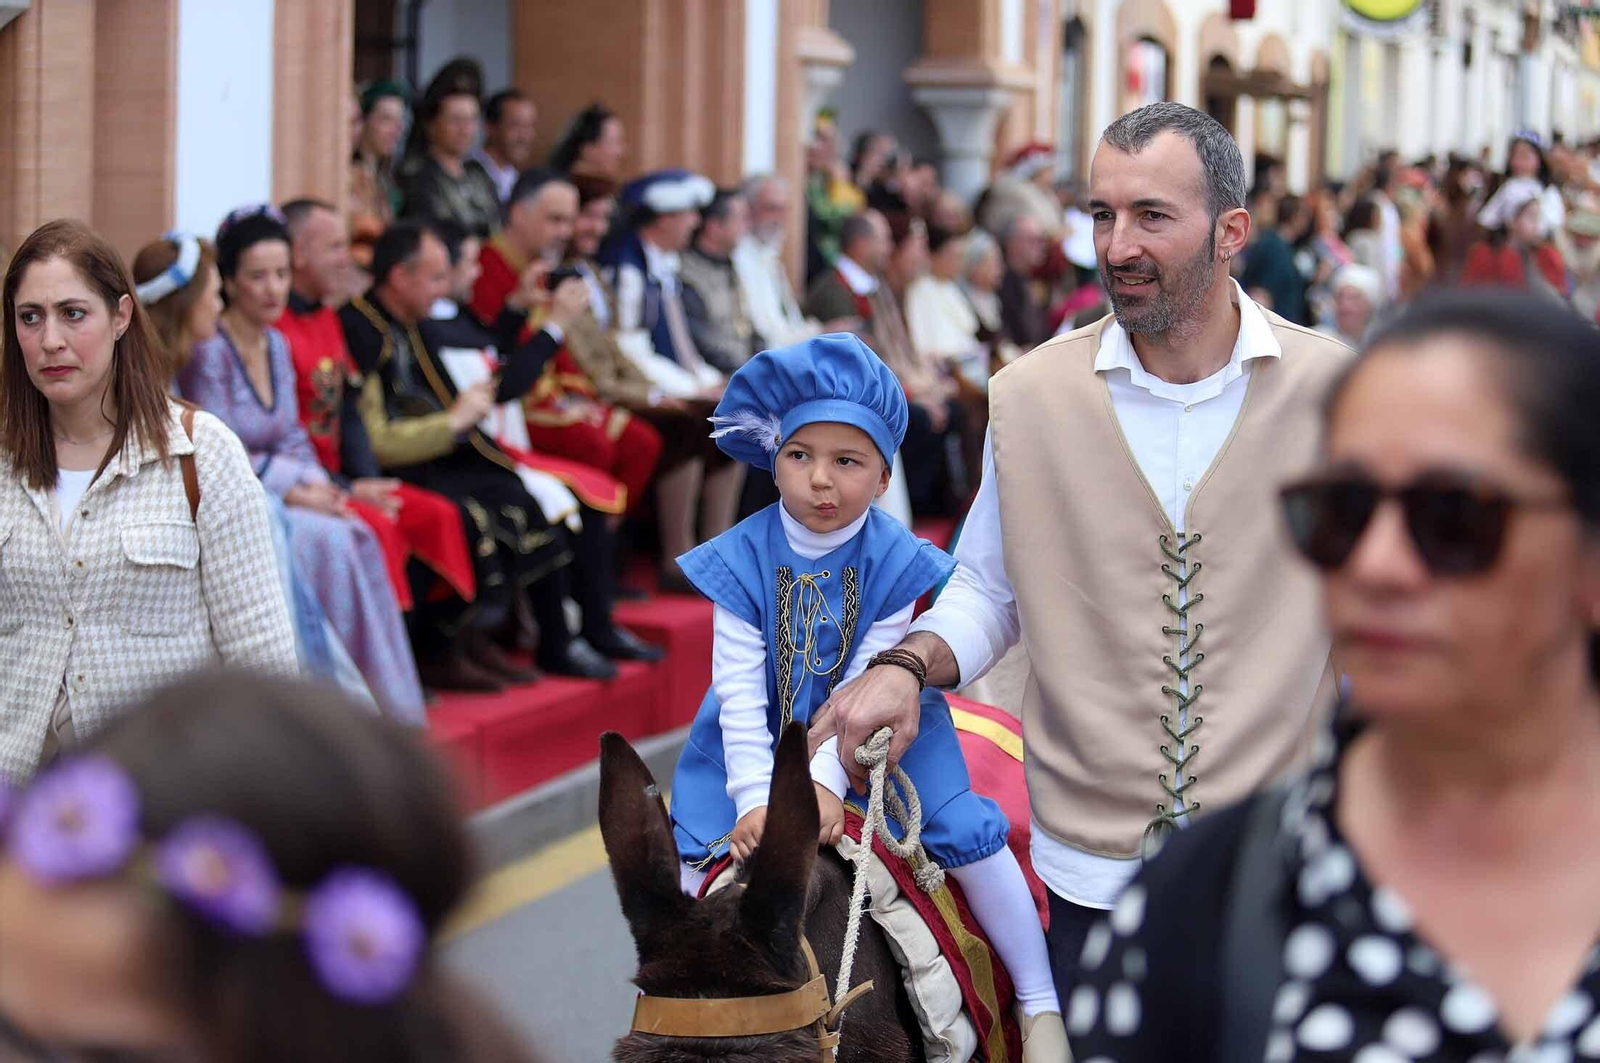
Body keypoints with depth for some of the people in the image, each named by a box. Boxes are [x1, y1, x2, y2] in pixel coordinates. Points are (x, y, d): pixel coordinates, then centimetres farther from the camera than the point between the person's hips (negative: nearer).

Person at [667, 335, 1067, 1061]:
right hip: (763, 741, 2)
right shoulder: (741, 559, -16)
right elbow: (739, 692, -16)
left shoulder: (897, 562, -18)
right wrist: (756, 797, -25)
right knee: (698, 851, -7)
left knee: (967, 833, -11)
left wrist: (826, 782, -30)